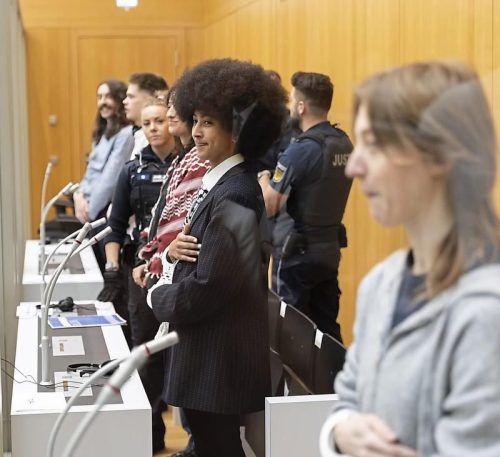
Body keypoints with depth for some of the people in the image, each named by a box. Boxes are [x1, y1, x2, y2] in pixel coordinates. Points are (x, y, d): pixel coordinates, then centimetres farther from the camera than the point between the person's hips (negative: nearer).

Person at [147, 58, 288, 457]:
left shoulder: (232, 197, -22)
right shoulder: (220, 183, 9)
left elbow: (205, 290, -24)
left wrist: (157, 297, -7)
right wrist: (175, 248, -4)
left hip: (219, 356, -10)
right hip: (210, 348, 10)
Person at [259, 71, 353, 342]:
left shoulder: (301, 150, -18)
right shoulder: (344, 144, 5)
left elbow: (268, 206, -19)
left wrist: (263, 177, -1)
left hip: (301, 250, -7)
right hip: (331, 246, 7)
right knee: (327, 327, 13)